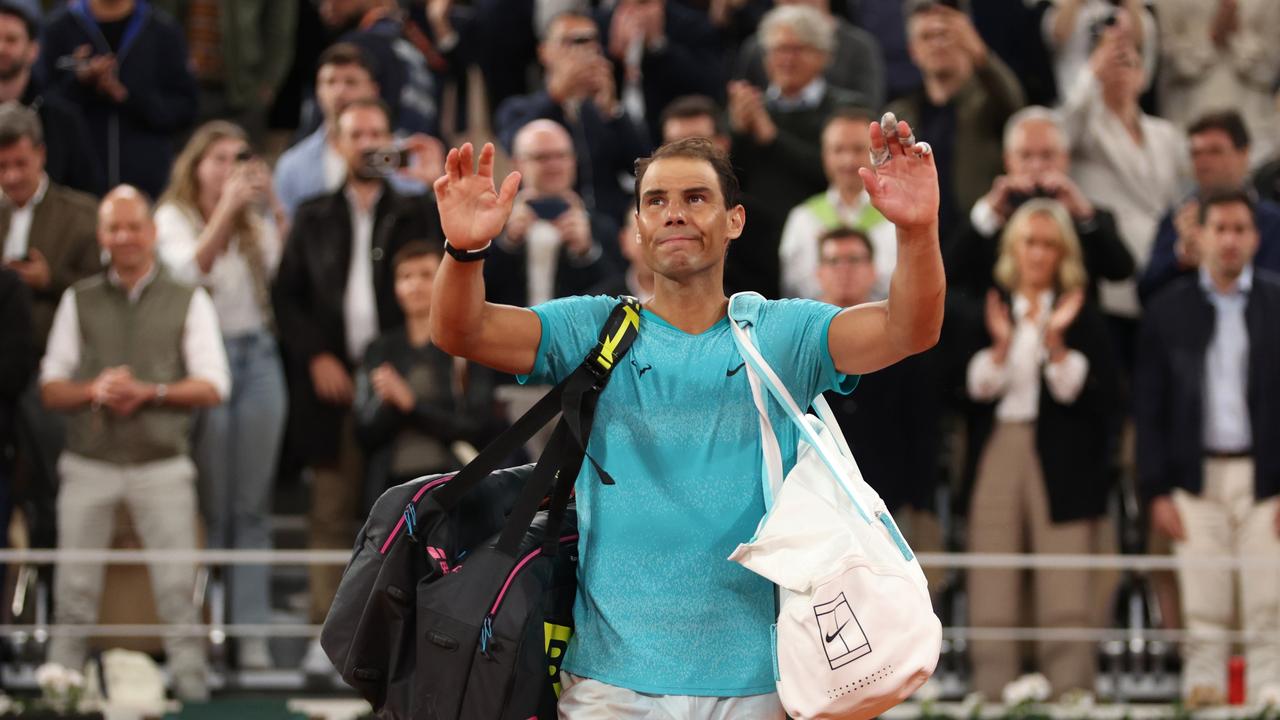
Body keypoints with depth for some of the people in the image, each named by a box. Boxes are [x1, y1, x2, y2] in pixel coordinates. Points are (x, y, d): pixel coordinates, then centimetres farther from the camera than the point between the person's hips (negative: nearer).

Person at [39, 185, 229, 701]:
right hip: (89, 463, 1)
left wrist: (149, 392, -13)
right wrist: (94, 391, -12)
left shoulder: (188, 302, 8)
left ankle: (190, 678, -2)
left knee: (178, 585, -5)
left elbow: (213, 387, 1)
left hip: (162, 464, -1)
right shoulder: (79, 302, 12)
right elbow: (50, 388, 9)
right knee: (74, 586, -1)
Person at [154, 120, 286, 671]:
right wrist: (226, 208, -18)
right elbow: (189, 270, -16)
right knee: (208, 507, -5)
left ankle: (252, 632, 2)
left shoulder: (256, 224, 15)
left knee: (253, 507, 2)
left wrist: (272, 205, -8)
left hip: (258, 355, 4)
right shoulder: (173, 217, 2)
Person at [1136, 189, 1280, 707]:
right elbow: (1148, 407, 7)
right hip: (1196, 479, 1)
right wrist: (1156, 490, 0)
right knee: (1202, 615, 0)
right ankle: (1201, 690, 3)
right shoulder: (1169, 310, 7)